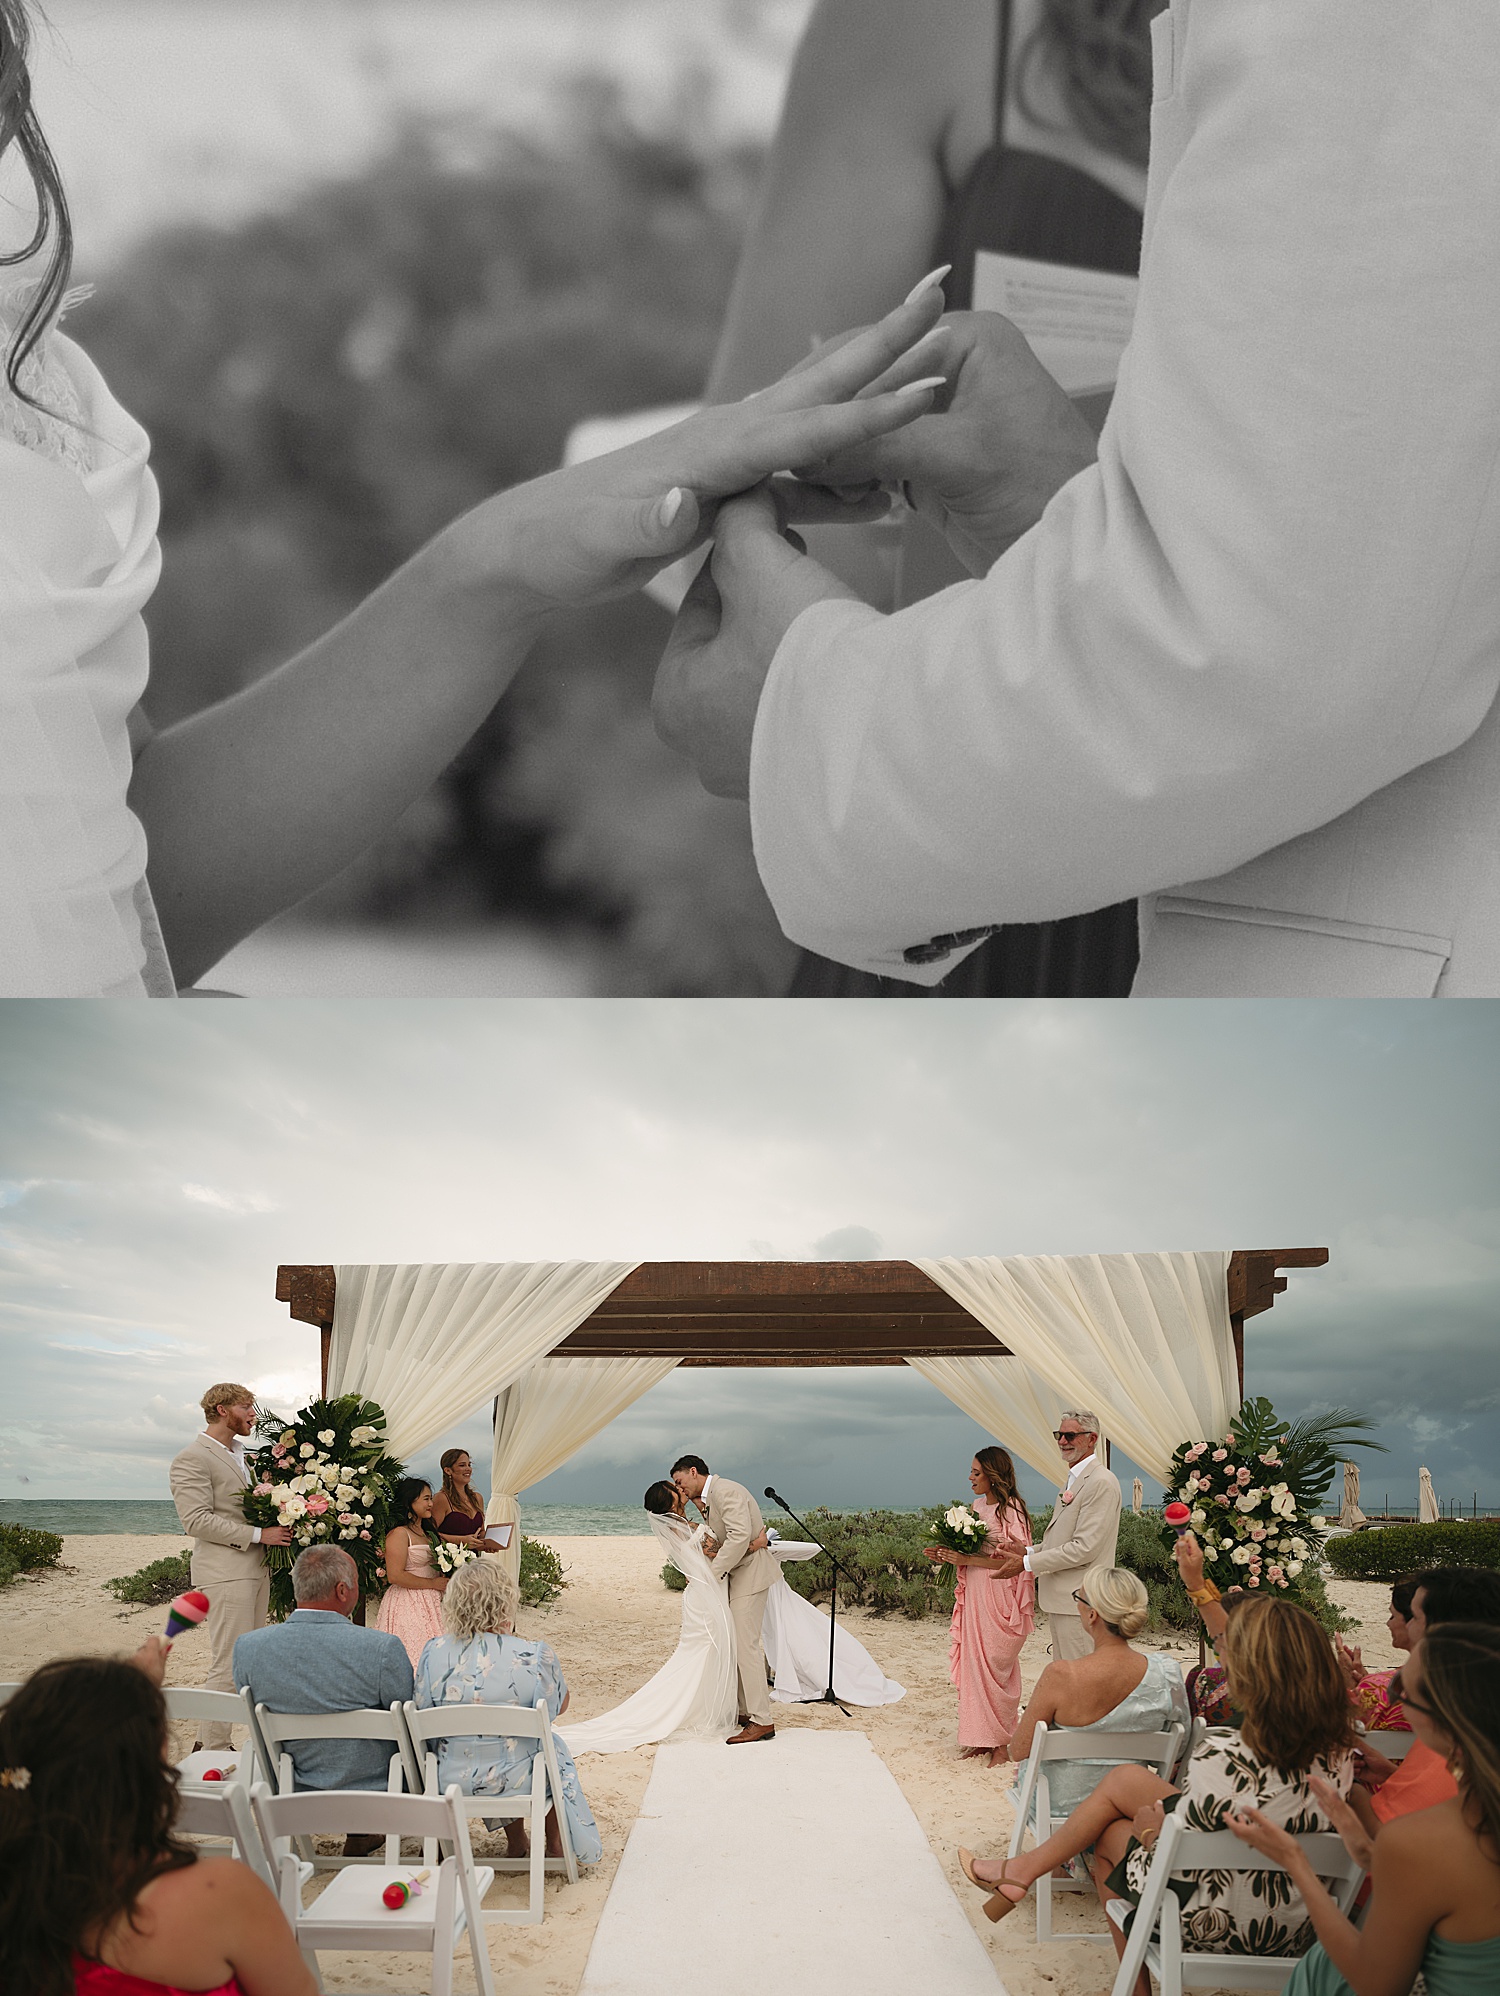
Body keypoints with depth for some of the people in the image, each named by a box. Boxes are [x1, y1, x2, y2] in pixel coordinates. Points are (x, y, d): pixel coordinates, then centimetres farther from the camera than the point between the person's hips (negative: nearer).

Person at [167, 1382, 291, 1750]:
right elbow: (197, 1520, -19)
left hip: (256, 1569, 9)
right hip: (226, 1572, -9)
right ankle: (213, 1747, 2)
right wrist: (259, 1534, -18)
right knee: (229, 1665, -7)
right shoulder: (192, 1459, -11)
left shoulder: (238, 1453, 18)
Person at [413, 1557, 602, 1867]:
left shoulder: (434, 1653, -14)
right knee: (555, 1747, 32)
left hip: (449, 1782, 3)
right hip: (516, 1781, -2)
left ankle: (517, 1844, 45)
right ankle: (555, 1846, 45)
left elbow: (424, 1715, 1)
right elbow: (559, 1707, -1)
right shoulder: (536, 1657, -20)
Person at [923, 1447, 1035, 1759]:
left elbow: (1013, 1558, -19)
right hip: (974, 1595, 8)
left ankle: (1001, 1743, 9)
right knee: (973, 1664, 8)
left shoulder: (1011, 1508, -12)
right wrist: (947, 1556, 3)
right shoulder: (977, 1505, 12)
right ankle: (980, 1737, 17)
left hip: (1000, 1598, -8)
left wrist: (967, 1560, -20)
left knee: (994, 1667, -2)